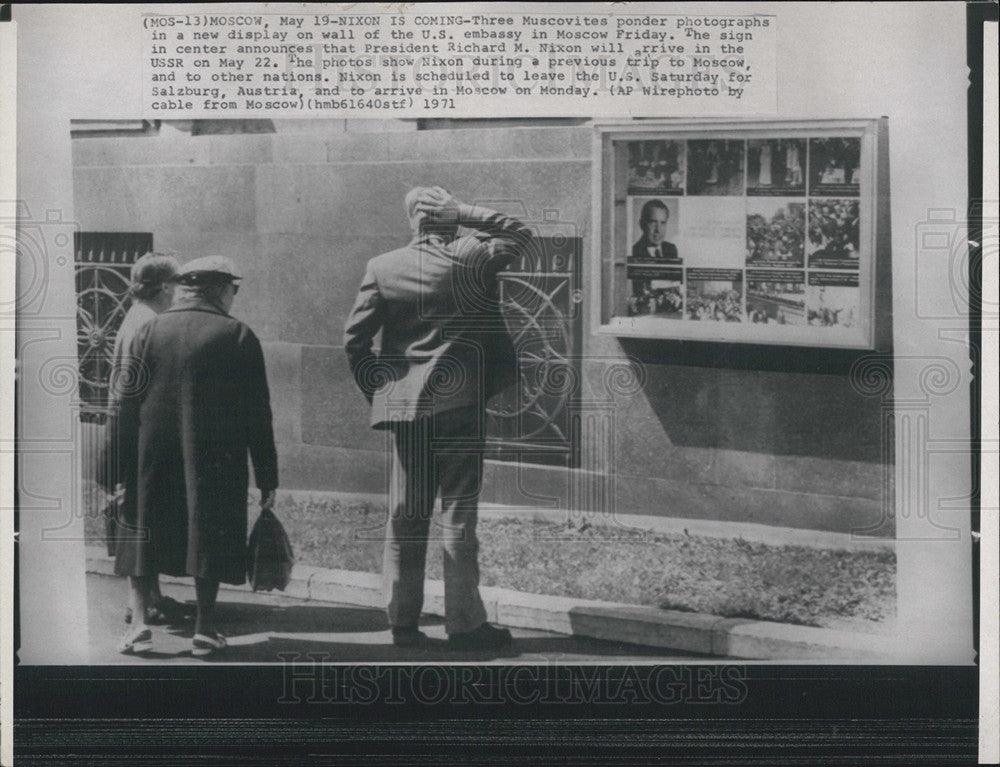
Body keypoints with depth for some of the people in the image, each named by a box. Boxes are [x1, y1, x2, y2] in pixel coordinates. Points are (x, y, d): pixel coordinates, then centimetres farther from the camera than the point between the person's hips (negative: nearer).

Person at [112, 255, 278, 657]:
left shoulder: (148, 331, 3)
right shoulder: (238, 337, -4)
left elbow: (129, 404, 2)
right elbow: (257, 413, -4)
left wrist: (120, 471, 6)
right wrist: (267, 477, 1)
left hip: (153, 461, 2)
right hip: (215, 460, -2)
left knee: (143, 530, 11)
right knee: (210, 535, 6)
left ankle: (139, 621, 4)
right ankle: (204, 628, 8)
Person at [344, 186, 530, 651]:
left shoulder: (382, 268, 2)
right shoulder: (471, 258, -6)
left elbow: (354, 338, 1)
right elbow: (518, 233, 12)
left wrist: (377, 388, 10)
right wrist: (464, 214, 5)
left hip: (403, 405, 3)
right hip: (459, 403, -3)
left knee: (405, 518, 9)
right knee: (458, 515, 1)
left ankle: (402, 621, 14)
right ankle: (464, 623, 5)